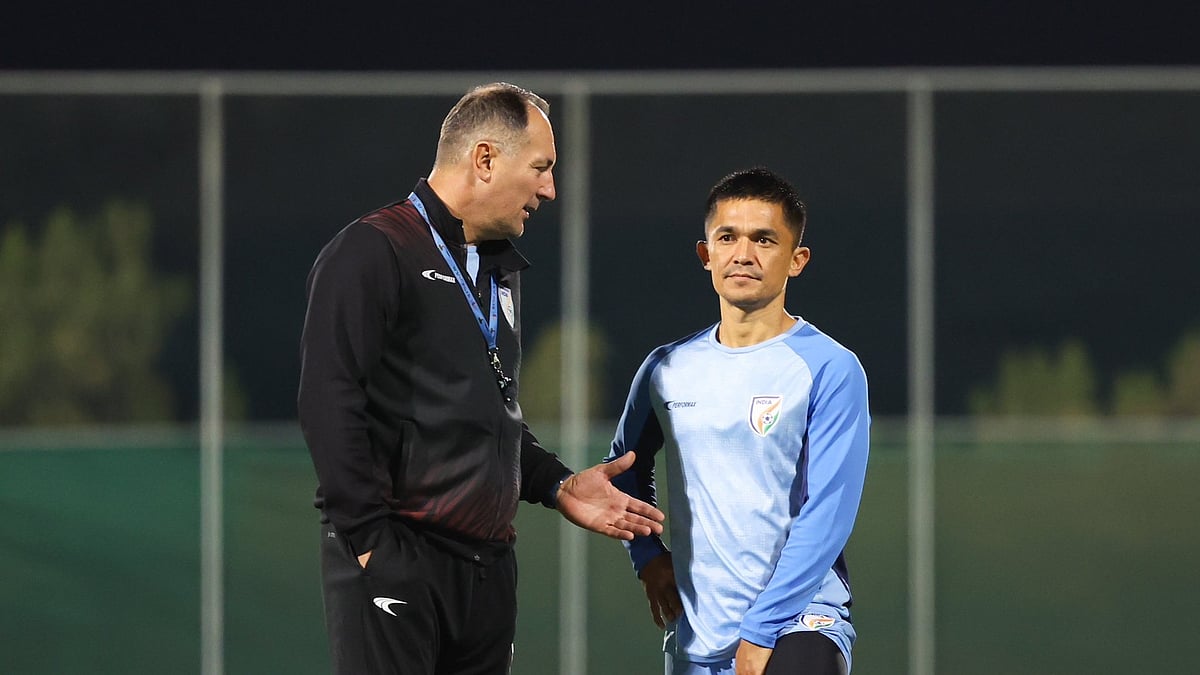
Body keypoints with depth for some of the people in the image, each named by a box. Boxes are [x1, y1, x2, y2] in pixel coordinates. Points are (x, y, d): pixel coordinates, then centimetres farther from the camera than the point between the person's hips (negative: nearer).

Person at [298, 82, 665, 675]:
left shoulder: (501, 271, 22)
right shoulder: (372, 252, -7)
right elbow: (329, 404, -15)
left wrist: (556, 485, 16)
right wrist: (372, 538, -18)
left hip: (487, 567, 8)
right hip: (394, 560, -8)